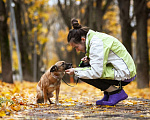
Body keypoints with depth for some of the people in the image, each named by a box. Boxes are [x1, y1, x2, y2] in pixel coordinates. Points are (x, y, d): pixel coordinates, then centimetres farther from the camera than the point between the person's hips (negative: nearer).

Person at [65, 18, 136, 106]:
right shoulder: (93, 37, 9)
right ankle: (108, 95, 11)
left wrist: (76, 72, -13)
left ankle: (116, 92, -6)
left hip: (124, 75, -10)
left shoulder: (96, 43, -20)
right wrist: (89, 59, 3)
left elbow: (96, 72, -25)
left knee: (83, 74, -14)